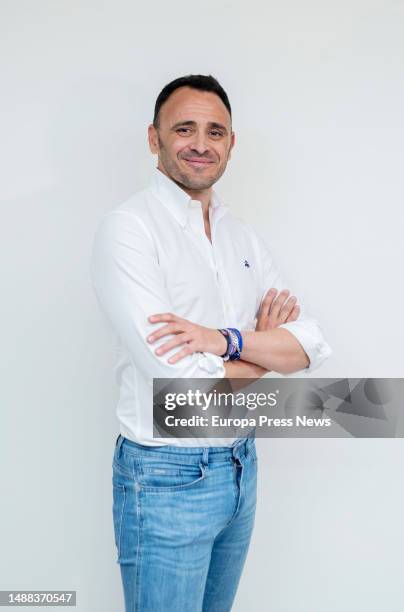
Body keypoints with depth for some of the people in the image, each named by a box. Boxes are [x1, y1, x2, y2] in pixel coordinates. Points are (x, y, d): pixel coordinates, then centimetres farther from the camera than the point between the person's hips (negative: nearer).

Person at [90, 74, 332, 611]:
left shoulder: (244, 237, 6)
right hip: (167, 478, -6)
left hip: (241, 466, 6)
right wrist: (266, 349, -7)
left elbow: (312, 347, -3)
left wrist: (226, 340, -21)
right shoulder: (128, 228, -15)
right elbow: (179, 377, -24)